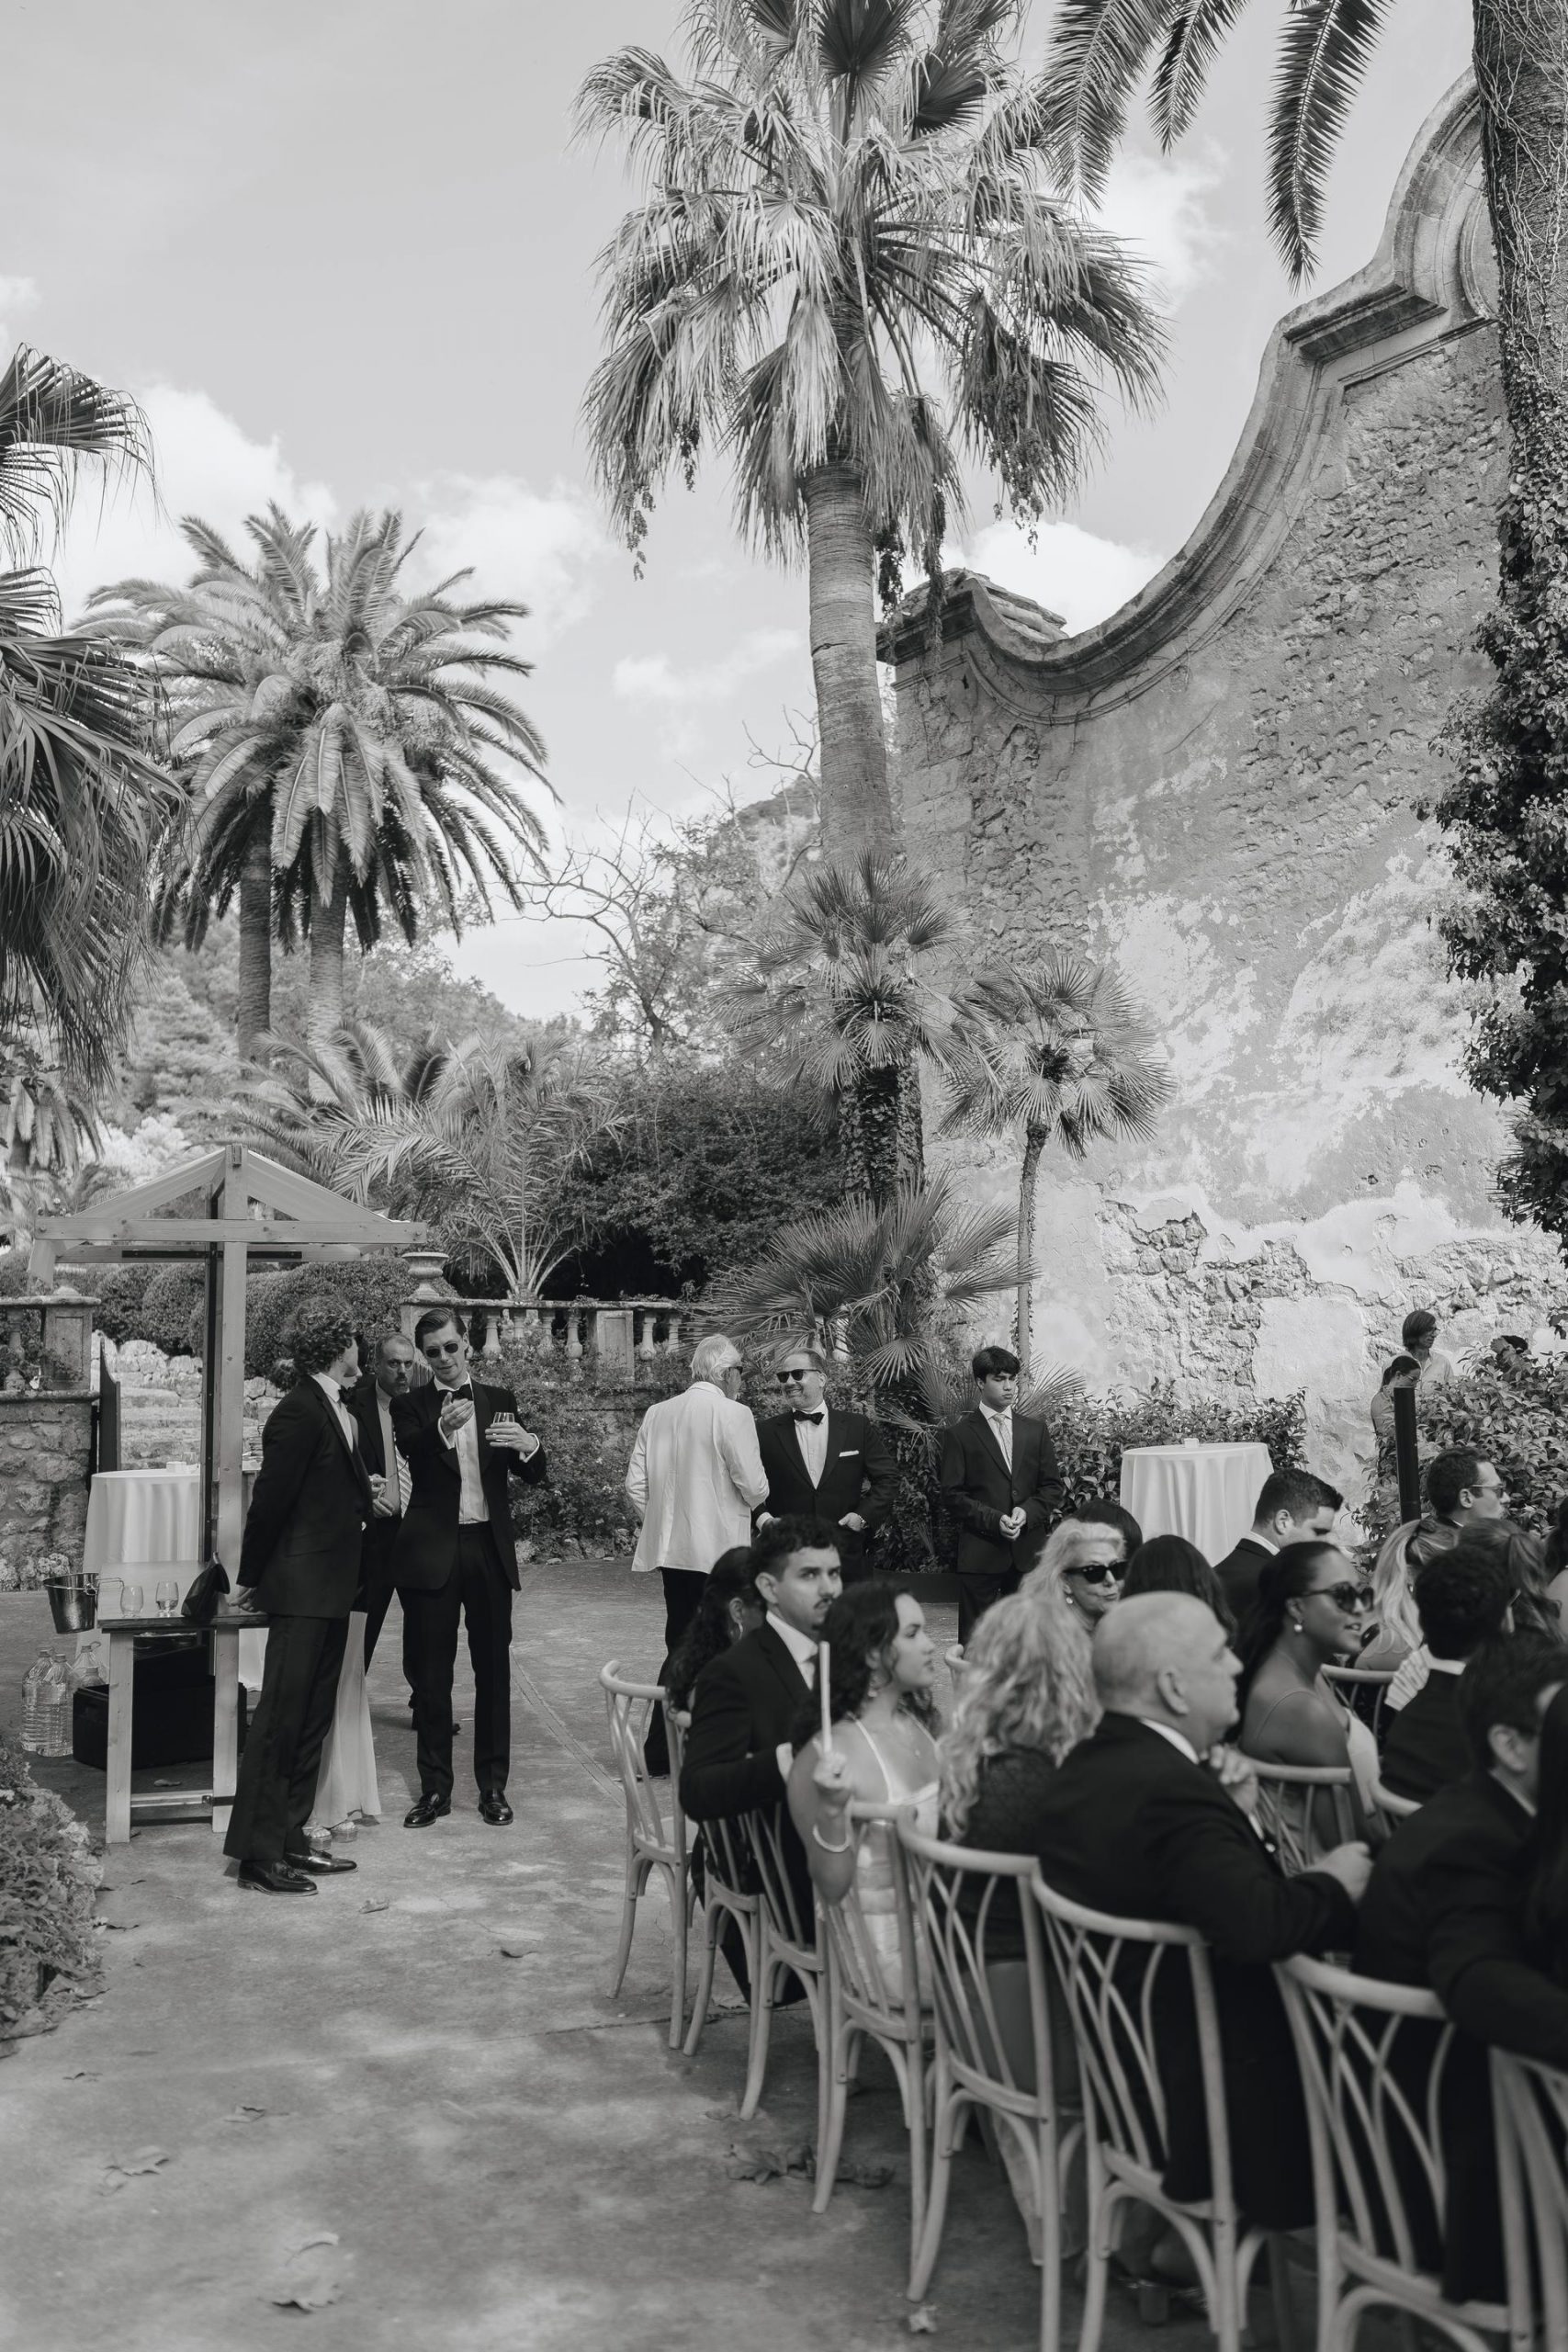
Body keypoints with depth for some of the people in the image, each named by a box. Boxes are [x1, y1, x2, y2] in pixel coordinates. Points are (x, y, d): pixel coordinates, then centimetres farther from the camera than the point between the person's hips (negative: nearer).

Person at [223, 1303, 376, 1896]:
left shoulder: (332, 1408, 11)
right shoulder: (299, 1412, -18)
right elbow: (271, 1499, -15)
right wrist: (251, 1578, -8)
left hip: (328, 1588, 10)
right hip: (302, 1587, -10)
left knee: (312, 1719, 14)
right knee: (281, 1718, -3)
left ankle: (290, 1841, 23)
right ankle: (257, 1853, 6)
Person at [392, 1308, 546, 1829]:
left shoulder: (499, 1401, 8)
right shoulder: (412, 1406, 3)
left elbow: (532, 1475, 3)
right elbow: (413, 1450, -18)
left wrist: (529, 1446, -20)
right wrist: (443, 1428, -39)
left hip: (489, 1549, 1)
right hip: (432, 1550, -1)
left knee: (494, 1669, 5)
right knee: (431, 1673, 5)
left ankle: (493, 1786, 16)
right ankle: (434, 1788, 16)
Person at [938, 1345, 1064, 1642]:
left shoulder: (1036, 1431, 13)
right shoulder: (959, 1434, 1)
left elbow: (1053, 1485, 11)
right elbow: (953, 1493, -3)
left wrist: (1028, 1512, -7)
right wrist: (994, 1520, -15)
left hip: (1028, 1550, 3)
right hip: (980, 1552, -3)